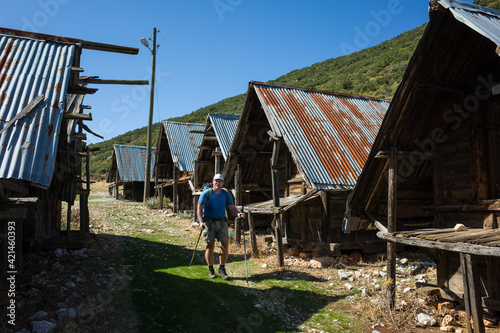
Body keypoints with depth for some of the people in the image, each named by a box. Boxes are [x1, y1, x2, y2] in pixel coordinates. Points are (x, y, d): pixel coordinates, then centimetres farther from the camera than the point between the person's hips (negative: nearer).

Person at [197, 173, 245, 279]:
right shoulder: (206, 194, -4)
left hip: (221, 222, 3)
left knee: (225, 245, -7)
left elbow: (232, 208, 5)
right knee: (210, 246, 1)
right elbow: (199, 208, -5)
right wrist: (201, 222, -17)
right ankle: (210, 270, 19)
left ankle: (222, 269, 9)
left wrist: (238, 214, -16)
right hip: (208, 222, -3)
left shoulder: (226, 194, 6)